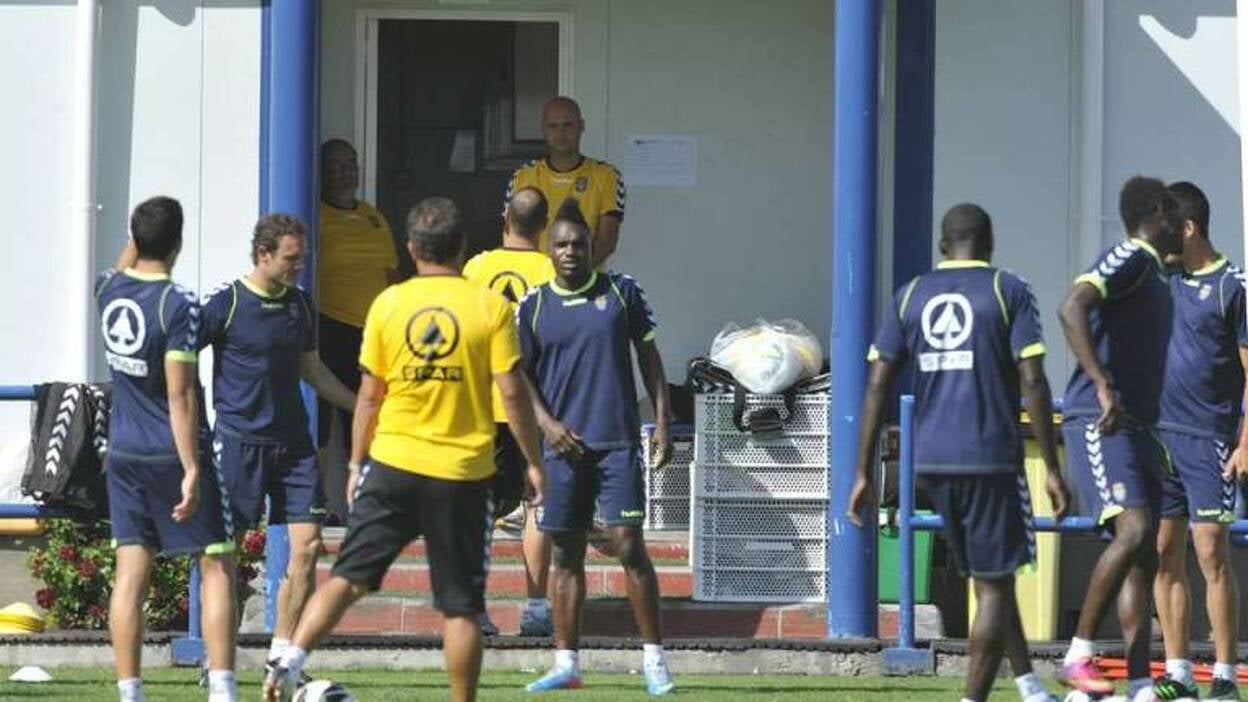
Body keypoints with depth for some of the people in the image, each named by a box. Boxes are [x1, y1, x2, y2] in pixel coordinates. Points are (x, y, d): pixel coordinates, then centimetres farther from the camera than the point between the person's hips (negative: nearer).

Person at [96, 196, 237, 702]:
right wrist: (192, 470, -18)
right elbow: (180, 395, -19)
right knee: (217, 565, 3)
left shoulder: (109, 291, 2)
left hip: (124, 455, 6)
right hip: (173, 454, -6)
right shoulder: (178, 306, -16)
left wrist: (141, 233, 28)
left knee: (130, 573, 4)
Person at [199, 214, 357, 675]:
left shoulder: (301, 305, 11)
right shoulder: (225, 304, -7)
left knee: (307, 545, -3)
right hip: (239, 441, -6)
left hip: (293, 442, 6)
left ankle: (281, 657, 6)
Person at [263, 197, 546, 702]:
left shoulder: (388, 304, 0)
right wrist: (534, 462, 3)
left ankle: (291, 661, -9)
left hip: (393, 466, 1)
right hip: (464, 472, -1)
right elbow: (512, 392, -6)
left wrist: (357, 462, 13)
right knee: (461, 603, 5)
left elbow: (369, 394, 3)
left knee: (348, 575, 6)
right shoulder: (491, 307, -5)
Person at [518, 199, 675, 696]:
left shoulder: (622, 292, 4)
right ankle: (566, 664, 11)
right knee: (566, 554, 6)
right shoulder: (533, 306, 5)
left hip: (618, 440, -2)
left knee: (628, 544, -8)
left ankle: (654, 659, -2)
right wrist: (548, 424, -7)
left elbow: (648, 356, 9)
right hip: (563, 444, 2)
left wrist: (662, 421, 2)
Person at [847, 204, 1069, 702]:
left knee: (988, 577, 20)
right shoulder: (1009, 292, -2)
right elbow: (1032, 382, -9)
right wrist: (1051, 468, -6)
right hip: (990, 456, -5)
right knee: (994, 585, 1)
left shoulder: (910, 296, 9)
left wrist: (863, 475, 6)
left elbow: (877, 386, 5)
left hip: (930, 460, 5)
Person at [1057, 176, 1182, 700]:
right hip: (1099, 423, -10)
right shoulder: (1129, 259, -8)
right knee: (1132, 529, -23)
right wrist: (1102, 387, -33)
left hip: (1136, 428, 10)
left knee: (1144, 556, 4)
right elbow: (1072, 309, -24)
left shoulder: (1151, 271, 22)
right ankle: (1078, 655, -19)